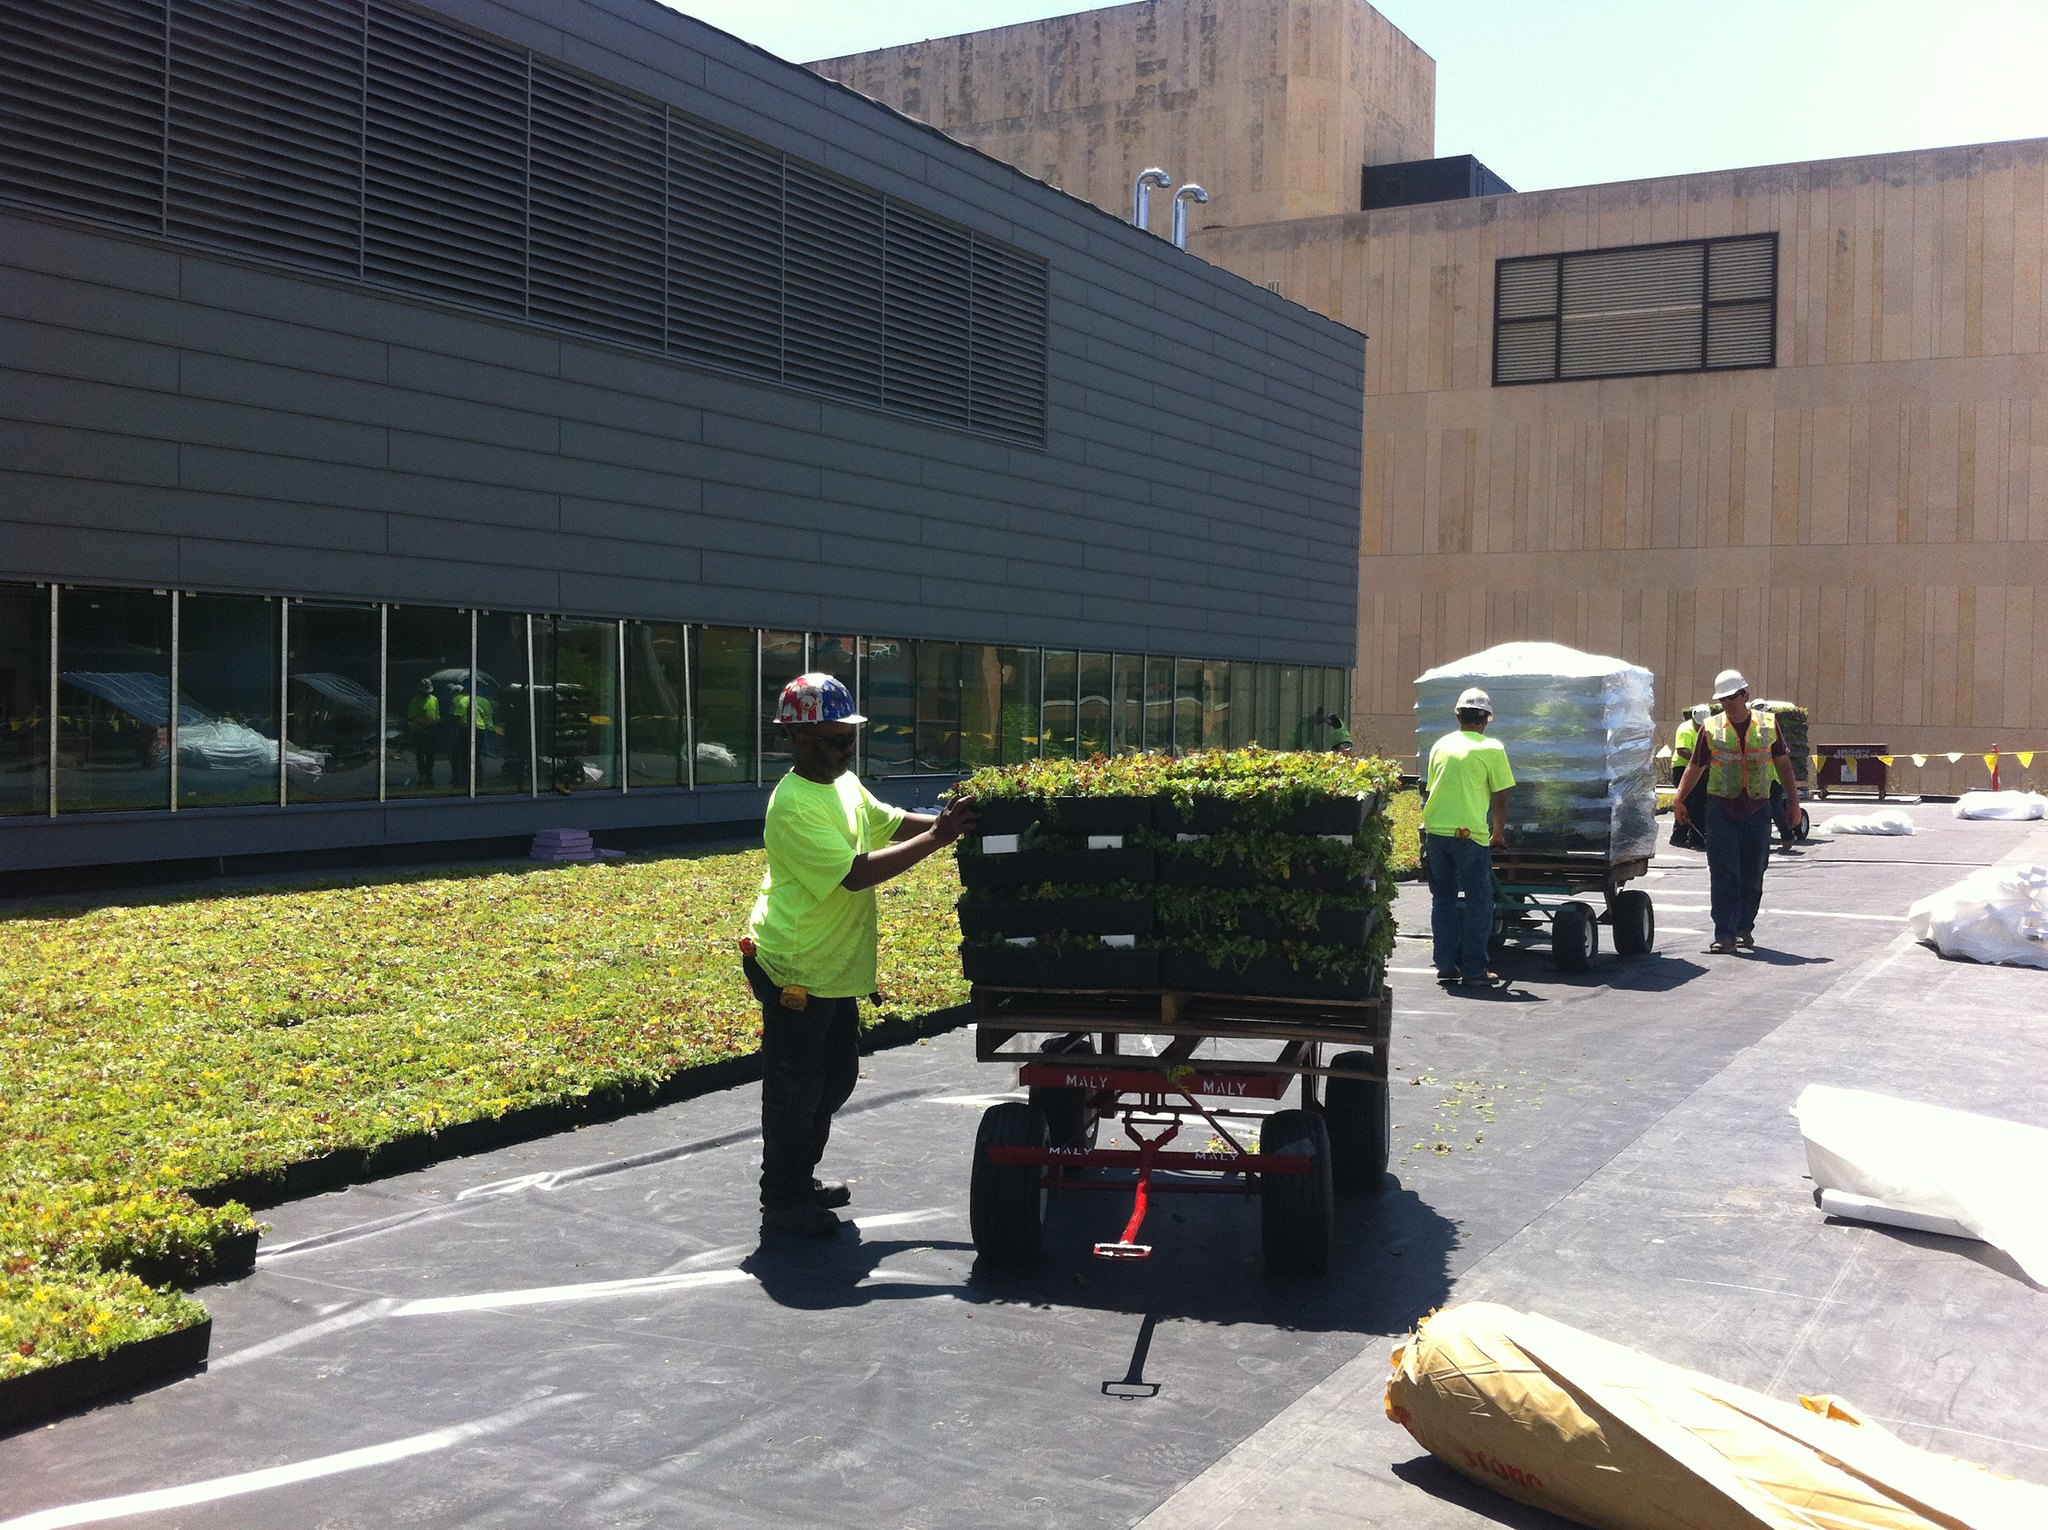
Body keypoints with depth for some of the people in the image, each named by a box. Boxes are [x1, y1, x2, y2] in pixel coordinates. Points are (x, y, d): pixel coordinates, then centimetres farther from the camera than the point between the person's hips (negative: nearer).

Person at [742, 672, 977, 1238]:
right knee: (795, 1090, 2)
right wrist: (936, 838, -28)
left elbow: (892, 822, 15)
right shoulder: (794, 806, -24)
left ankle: (800, 1180, 35)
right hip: (794, 972, -10)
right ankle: (782, 1203, 16)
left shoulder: (845, 783, 5)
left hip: (835, 967, 10)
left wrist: (946, 822, -2)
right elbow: (856, 873, -29)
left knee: (836, 1077, 20)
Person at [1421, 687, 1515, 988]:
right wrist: (1499, 833, 16)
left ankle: (1446, 966, 14)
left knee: (1443, 900, 13)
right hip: (1469, 832, -5)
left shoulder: (1441, 745, 14)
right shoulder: (1491, 748, -1)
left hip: (1435, 828, 5)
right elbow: (1500, 797, 1)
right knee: (1478, 902, 4)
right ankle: (1474, 969, 3)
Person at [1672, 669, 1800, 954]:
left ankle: (1745, 928, 22)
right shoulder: (1711, 728, 4)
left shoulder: (1768, 724, 7)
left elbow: (1782, 763, 15)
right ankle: (1725, 935, -9)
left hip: (1757, 809, 2)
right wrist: (1679, 799, 1)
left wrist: (1793, 799, 12)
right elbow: (1696, 766, 10)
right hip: (1721, 808, -1)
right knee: (1723, 874, -8)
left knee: (1753, 874, 7)